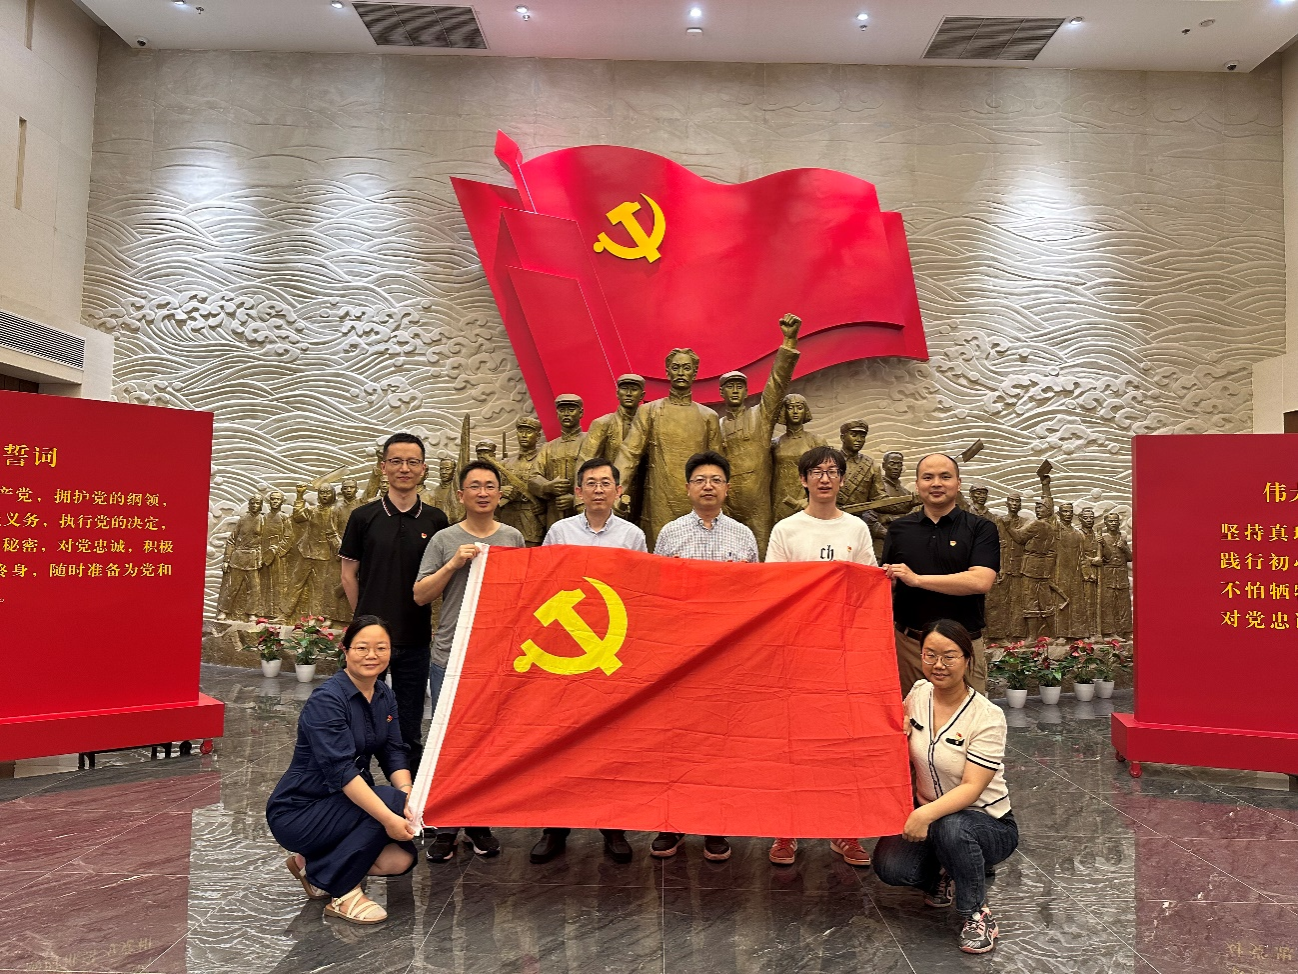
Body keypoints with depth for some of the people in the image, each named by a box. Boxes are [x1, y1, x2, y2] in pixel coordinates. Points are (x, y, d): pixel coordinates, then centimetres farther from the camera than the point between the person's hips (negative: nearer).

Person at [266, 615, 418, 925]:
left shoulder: (385, 695, 2)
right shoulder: (326, 700, -22)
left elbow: (393, 754, -3)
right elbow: (340, 769, -31)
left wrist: (408, 793, -23)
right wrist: (388, 816, -38)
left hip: (342, 805, 8)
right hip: (297, 813, -7)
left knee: (401, 859, -12)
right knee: (390, 800, -27)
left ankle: (313, 865, 10)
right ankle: (343, 895, -11)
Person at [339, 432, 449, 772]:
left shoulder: (436, 521, 2)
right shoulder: (364, 517, -1)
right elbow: (349, 575, 5)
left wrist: (434, 622, 3)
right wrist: (366, 618, 5)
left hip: (415, 639, 1)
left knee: (410, 731, 12)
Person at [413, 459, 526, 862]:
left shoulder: (514, 538, 7)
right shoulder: (444, 540, 2)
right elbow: (420, 595, -2)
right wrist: (454, 564, -13)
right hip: (450, 657, -1)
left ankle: (479, 824, 24)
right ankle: (445, 826, 19)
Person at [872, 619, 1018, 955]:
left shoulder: (988, 717, -18)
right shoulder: (917, 694, -4)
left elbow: (971, 789, -26)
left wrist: (927, 814, -42)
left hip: (989, 823, -4)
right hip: (927, 814, 4)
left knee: (949, 827, -38)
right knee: (889, 866, -23)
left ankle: (978, 914, -11)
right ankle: (942, 874, 12)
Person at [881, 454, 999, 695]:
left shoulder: (981, 528, 1)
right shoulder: (898, 529, 9)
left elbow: (981, 581, -14)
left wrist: (917, 579, -16)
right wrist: (888, 581, -14)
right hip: (908, 641, 2)